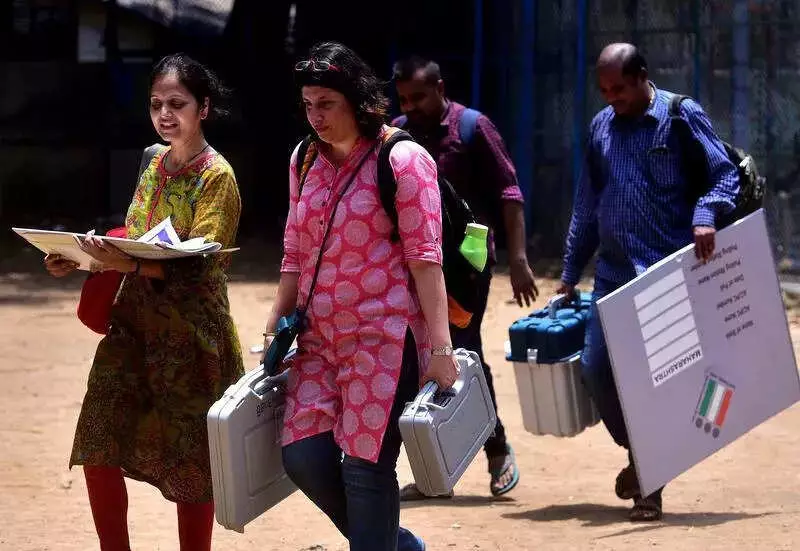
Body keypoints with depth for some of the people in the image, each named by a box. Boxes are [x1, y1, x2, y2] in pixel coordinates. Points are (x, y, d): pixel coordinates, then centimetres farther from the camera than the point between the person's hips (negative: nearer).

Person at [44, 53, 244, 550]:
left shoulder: (216, 177, -9)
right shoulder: (155, 163, 11)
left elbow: (197, 265, -21)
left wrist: (130, 265, -35)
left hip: (189, 335, -6)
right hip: (133, 324, 6)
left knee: (190, 464, 2)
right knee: (99, 452, -1)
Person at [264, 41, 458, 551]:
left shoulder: (401, 160, -8)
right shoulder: (305, 162, 11)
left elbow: (425, 258, -11)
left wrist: (440, 346, -16)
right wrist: (276, 328, 15)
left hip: (385, 336, -6)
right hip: (320, 338, 6)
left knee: (365, 465, -7)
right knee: (304, 457, -2)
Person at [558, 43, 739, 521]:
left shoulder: (682, 116, -3)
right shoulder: (601, 127, 14)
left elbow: (725, 175, -8)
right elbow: (587, 206, 19)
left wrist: (705, 216, -27)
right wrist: (570, 274, 19)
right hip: (614, 272, 5)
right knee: (597, 365, -3)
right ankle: (638, 453, 21)